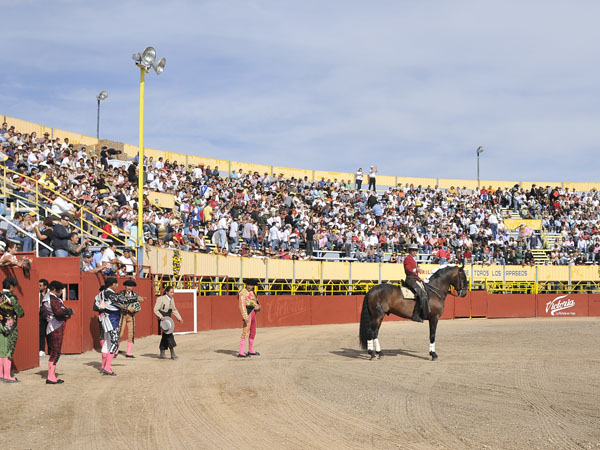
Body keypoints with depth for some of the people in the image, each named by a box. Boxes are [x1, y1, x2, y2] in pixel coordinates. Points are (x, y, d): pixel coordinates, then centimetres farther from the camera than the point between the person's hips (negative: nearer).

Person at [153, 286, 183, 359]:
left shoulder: (172, 299, 9)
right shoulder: (161, 299, -12)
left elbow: (174, 310, 21)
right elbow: (156, 310, -12)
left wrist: (179, 318, 15)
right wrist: (161, 317, -27)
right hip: (162, 320, -7)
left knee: (165, 336, 10)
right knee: (169, 335, -14)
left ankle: (162, 354, 17)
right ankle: (172, 354, -14)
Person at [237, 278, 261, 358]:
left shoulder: (251, 292, 17)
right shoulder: (243, 292, -12)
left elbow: (257, 303, 17)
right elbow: (242, 305, -21)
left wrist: (258, 306, -8)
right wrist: (245, 317, -29)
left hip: (253, 314, 10)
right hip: (247, 313, -10)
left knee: (253, 332, 18)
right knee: (245, 333, -13)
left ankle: (251, 351, 30)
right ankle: (241, 353, -16)